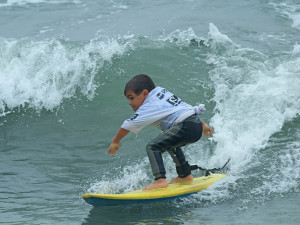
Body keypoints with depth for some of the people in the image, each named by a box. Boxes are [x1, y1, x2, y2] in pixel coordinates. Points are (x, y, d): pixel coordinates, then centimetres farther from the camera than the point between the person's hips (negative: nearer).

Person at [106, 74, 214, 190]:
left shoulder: (149, 107, -2)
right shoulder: (164, 93, 24)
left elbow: (128, 126, 1)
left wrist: (115, 142, 15)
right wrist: (202, 124, 39)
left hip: (186, 127, -10)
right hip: (197, 125, 10)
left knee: (152, 147, -13)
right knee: (170, 144, 35)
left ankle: (160, 180, -25)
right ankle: (185, 175, 40)